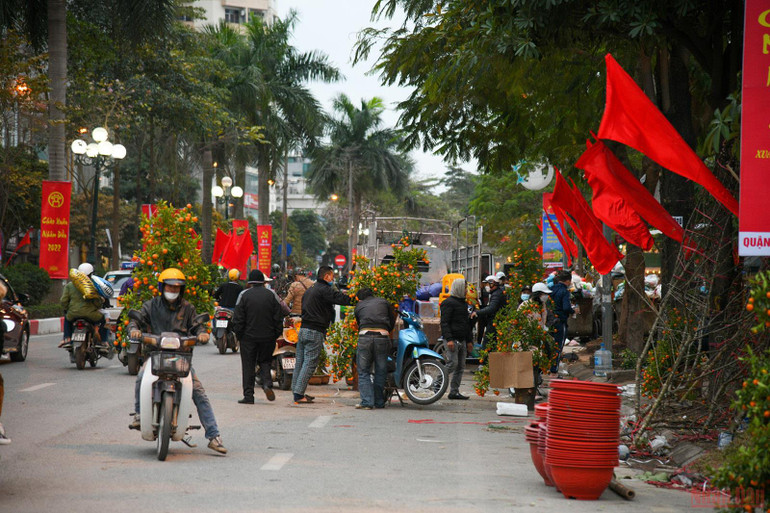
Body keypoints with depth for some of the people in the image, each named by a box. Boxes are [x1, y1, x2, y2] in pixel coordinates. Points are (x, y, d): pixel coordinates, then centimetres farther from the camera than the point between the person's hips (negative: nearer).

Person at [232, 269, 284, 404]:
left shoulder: (244, 295, -5)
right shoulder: (271, 295, 1)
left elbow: (238, 319, -6)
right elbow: (279, 318, 1)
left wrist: (238, 334, 4)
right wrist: (276, 335, 9)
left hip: (249, 337, -2)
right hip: (268, 337, 2)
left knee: (248, 365, 4)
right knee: (265, 362, 16)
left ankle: (248, 395, 2)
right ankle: (267, 383, -9)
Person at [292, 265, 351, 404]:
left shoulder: (310, 290, 20)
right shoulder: (324, 290, -10)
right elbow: (341, 299, -18)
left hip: (303, 329, 9)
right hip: (315, 332, -9)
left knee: (300, 362, 12)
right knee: (309, 363, -7)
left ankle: (297, 391, 17)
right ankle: (299, 394, -11)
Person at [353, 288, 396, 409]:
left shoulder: (358, 306, 24)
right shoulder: (383, 302, 22)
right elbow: (392, 322, 22)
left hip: (365, 336, 0)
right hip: (382, 336, 0)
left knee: (363, 372, 5)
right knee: (380, 371, 10)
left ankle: (367, 402, -5)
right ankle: (379, 402, 13)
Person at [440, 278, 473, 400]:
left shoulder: (463, 303, 22)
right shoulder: (448, 303, -6)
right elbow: (444, 323, -14)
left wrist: (469, 341, 23)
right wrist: (449, 339, -24)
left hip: (462, 340, 9)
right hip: (453, 340, -9)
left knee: (460, 367, 6)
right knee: (452, 364, -16)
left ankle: (454, 391, 8)